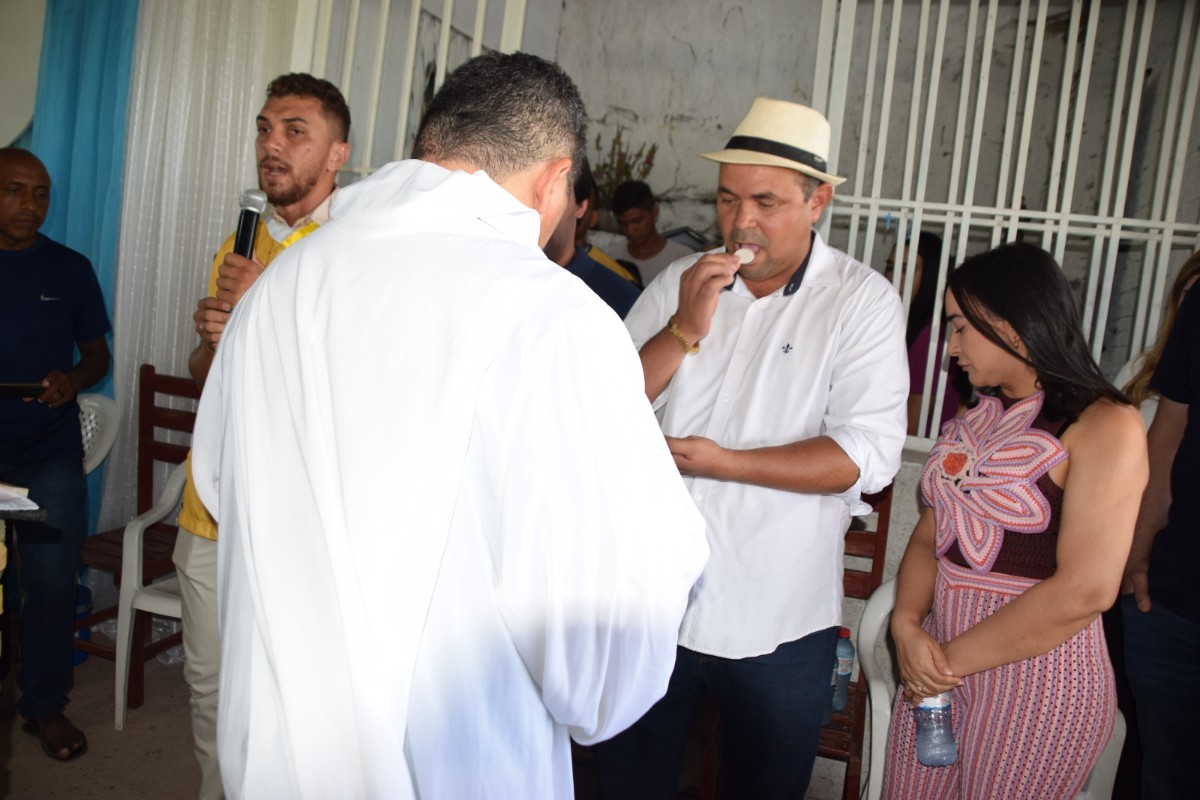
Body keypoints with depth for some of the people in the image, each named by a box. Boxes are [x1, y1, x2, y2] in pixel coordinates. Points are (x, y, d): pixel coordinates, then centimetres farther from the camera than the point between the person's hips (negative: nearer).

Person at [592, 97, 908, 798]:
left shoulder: (863, 301, -7)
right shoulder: (680, 282, 3)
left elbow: (868, 454, -16)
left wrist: (724, 462, -21)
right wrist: (684, 330, -17)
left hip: (778, 619, -2)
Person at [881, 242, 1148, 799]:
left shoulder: (1106, 425, -13)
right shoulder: (977, 420, 10)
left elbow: (1085, 590, -20)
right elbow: (930, 537, 7)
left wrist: (952, 658, -15)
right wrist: (907, 626, -11)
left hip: (1037, 670, -6)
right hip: (937, 660, 6)